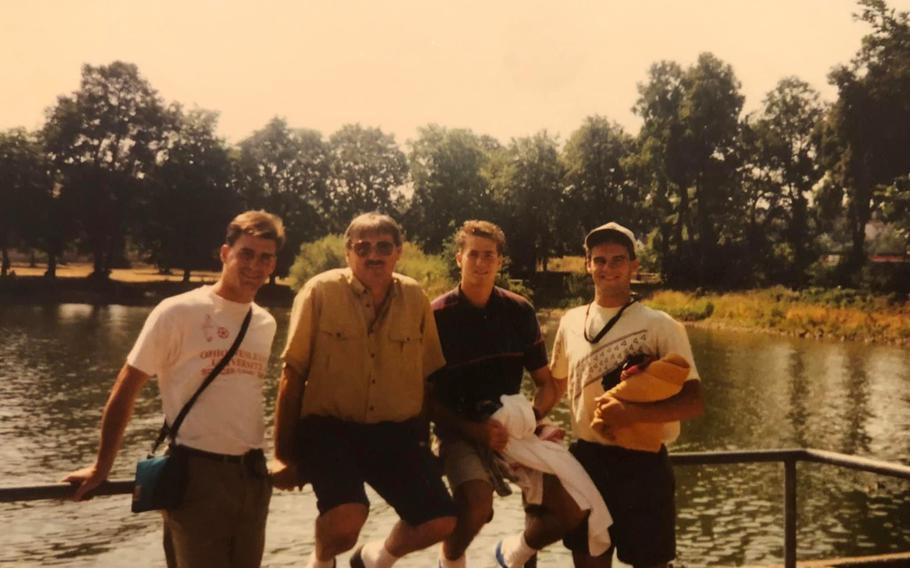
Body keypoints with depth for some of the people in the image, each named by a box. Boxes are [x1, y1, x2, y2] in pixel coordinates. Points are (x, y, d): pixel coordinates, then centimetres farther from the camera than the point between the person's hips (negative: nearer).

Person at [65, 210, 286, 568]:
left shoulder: (266, 324, 8)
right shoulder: (178, 312, -9)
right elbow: (126, 389, -4)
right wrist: (101, 467, -2)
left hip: (252, 474, 6)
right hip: (195, 473, -6)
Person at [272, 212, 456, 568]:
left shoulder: (415, 297, 2)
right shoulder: (320, 291, -7)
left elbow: (428, 374, 11)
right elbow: (293, 375, -2)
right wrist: (284, 453, 1)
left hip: (397, 432, 4)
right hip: (330, 428, -3)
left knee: (440, 523, -5)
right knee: (346, 522, -27)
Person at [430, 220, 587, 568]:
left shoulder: (519, 311, 3)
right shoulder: (438, 315, -7)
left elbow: (548, 384, 9)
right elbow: (428, 395, -5)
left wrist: (530, 417, -11)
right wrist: (475, 430, -18)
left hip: (512, 427, 4)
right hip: (460, 429, -3)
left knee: (570, 510, -10)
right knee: (478, 505, -32)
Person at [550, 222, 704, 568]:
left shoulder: (660, 325, -9)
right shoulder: (571, 322, 5)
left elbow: (694, 402, -12)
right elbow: (554, 382, 20)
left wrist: (633, 413, -25)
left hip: (642, 462, -4)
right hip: (587, 458, 4)